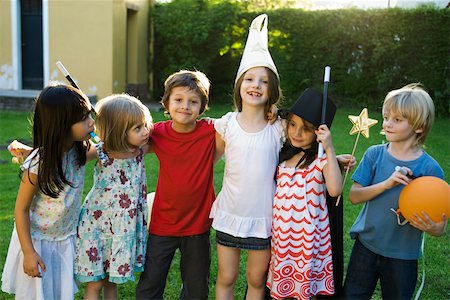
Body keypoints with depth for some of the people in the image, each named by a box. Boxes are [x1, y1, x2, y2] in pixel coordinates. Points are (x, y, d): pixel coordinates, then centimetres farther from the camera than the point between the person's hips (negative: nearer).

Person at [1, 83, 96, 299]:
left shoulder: (79, 149, -14)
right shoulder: (38, 164, -29)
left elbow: (100, 149, 12)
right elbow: (21, 209, -18)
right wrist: (28, 252, -17)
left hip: (66, 239, 5)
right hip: (37, 240, -5)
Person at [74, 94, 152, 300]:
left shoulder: (141, 149, -6)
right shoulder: (101, 152, -18)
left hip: (125, 227, 4)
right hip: (97, 226, -4)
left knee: (112, 281, 19)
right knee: (95, 283, 10)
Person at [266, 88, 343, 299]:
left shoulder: (322, 159, -12)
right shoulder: (284, 156, 7)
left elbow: (335, 190, -29)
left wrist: (330, 149, -29)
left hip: (308, 237, -5)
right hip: (281, 236, 5)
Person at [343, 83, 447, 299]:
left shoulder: (430, 168, -13)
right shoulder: (374, 154, -6)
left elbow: (440, 226, -8)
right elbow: (354, 196, -11)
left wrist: (433, 228, -31)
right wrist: (387, 184, -24)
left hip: (402, 255, -2)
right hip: (366, 245, 2)